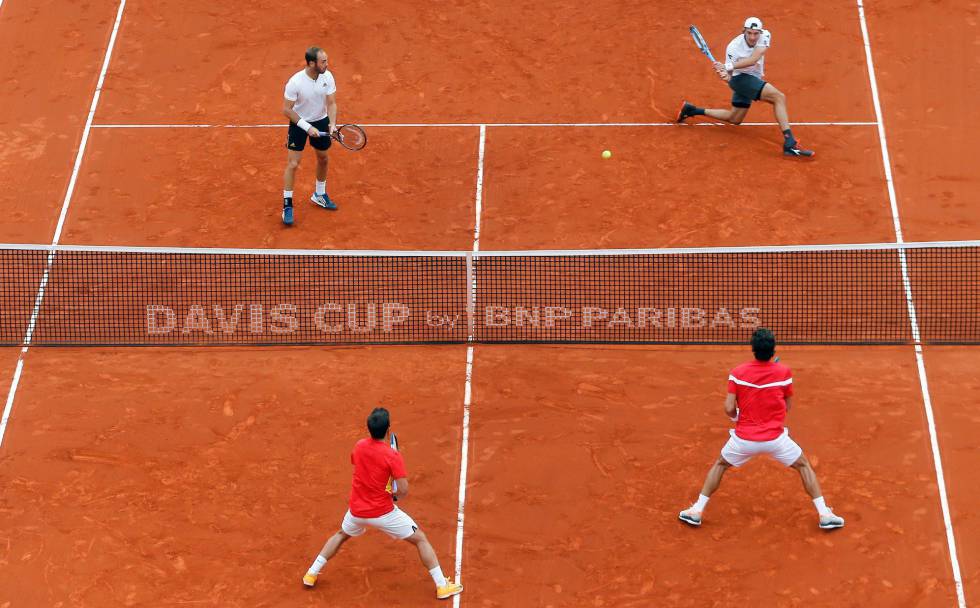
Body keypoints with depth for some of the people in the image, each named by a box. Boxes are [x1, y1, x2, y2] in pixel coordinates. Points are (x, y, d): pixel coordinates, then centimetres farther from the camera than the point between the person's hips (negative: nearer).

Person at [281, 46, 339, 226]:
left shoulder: (327, 77, -15)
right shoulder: (295, 82, -28)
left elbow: (331, 103, -10)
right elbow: (287, 109, -21)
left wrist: (332, 123, -27)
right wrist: (307, 127, -24)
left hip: (321, 121, 5)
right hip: (299, 123, -5)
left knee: (323, 159, 18)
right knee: (293, 164, -6)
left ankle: (319, 194, 41)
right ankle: (287, 205, 5)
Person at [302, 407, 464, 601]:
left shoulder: (358, 446, -5)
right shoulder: (392, 456, -22)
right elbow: (403, 491, -23)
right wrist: (396, 494, 0)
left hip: (357, 510, 5)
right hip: (383, 513, -5)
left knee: (341, 535, 34)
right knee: (420, 539, 9)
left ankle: (311, 574, 32)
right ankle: (442, 586, 7)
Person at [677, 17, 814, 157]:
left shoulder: (765, 36, -16)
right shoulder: (734, 47, -23)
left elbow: (753, 59, -32)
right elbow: (730, 76, -18)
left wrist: (729, 67, -42)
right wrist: (725, 76, -43)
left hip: (753, 80, 6)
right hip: (740, 79, -6)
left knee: (734, 119, 23)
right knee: (779, 97, -26)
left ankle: (692, 110, 33)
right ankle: (790, 143, -33)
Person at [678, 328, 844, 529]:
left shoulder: (737, 373, -7)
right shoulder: (784, 372, -5)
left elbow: (729, 409, -9)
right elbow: (787, 406, 5)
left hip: (744, 438, 1)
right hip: (775, 438, 0)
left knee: (720, 465, 25)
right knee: (804, 466, 21)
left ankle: (696, 511, 19)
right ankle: (824, 515, 13)